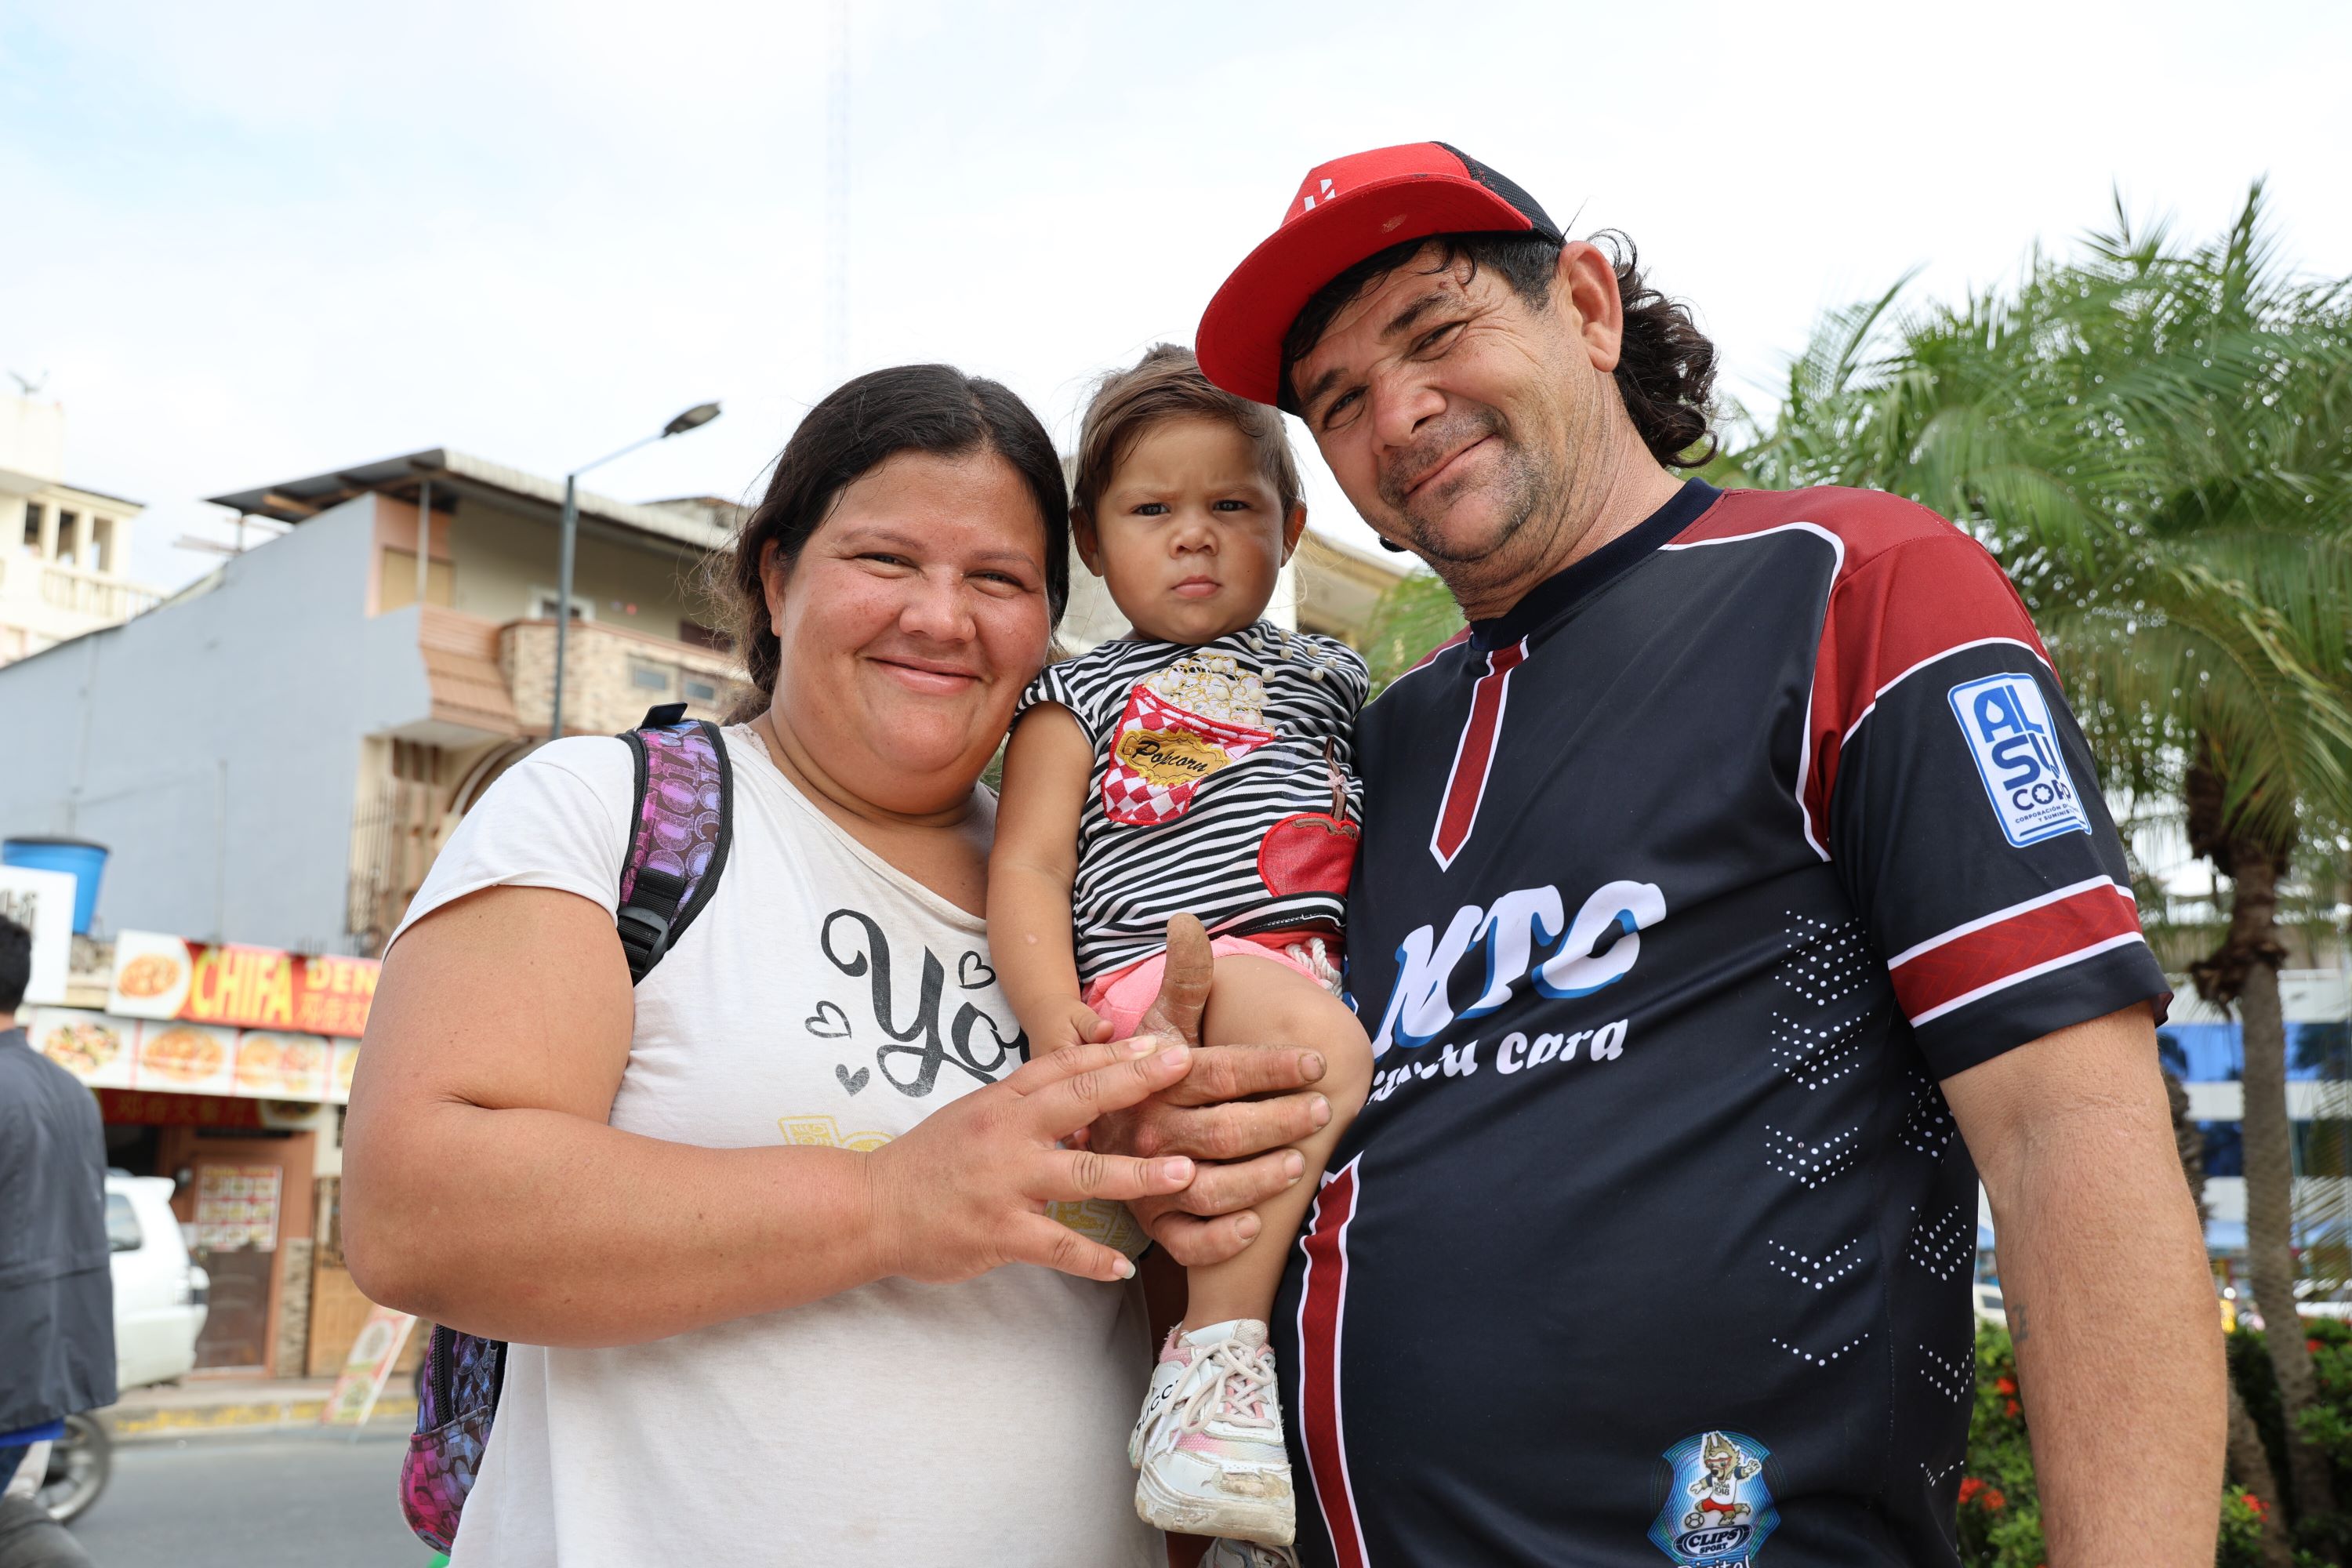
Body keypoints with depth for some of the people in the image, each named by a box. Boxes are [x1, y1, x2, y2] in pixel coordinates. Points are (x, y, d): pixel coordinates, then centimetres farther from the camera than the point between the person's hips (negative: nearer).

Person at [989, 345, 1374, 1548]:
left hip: (1320, 960, 6)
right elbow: (1026, 867, 3)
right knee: (1320, 1044, -34)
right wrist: (1054, 1014, -13)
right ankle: (1211, 1363, -29)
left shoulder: (1325, 677, 26)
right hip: (1165, 960, -5)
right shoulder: (1080, 696, 14)